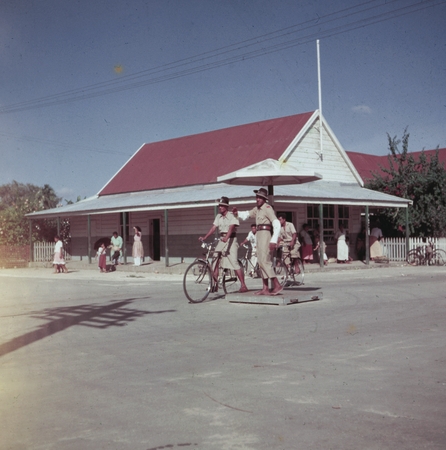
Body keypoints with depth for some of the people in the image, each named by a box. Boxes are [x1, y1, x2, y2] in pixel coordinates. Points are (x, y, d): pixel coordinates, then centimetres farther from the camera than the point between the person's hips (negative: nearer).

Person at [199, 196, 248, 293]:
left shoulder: (232, 216, -9)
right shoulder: (218, 217, 11)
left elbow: (231, 228, -24)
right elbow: (213, 228, 7)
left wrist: (226, 238, -41)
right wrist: (205, 237, -5)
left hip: (231, 240, -7)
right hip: (222, 240, 7)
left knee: (234, 262, -14)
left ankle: (243, 286, -10)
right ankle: (215, 285, 8)